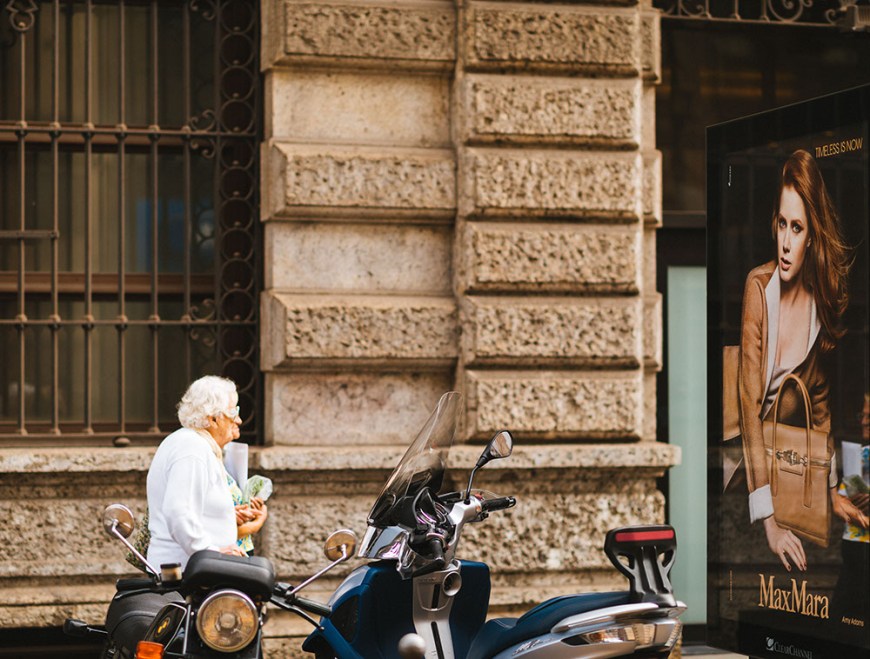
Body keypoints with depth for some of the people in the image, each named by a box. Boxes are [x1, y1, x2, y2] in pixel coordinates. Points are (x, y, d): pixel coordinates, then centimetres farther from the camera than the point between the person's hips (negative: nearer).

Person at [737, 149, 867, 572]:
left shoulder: (820, 299, -2)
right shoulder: (758, 287, -17)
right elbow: (749, 405, -23)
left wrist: (833, 490, 8)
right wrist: (768, 521, -30)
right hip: (746, 454, -4)